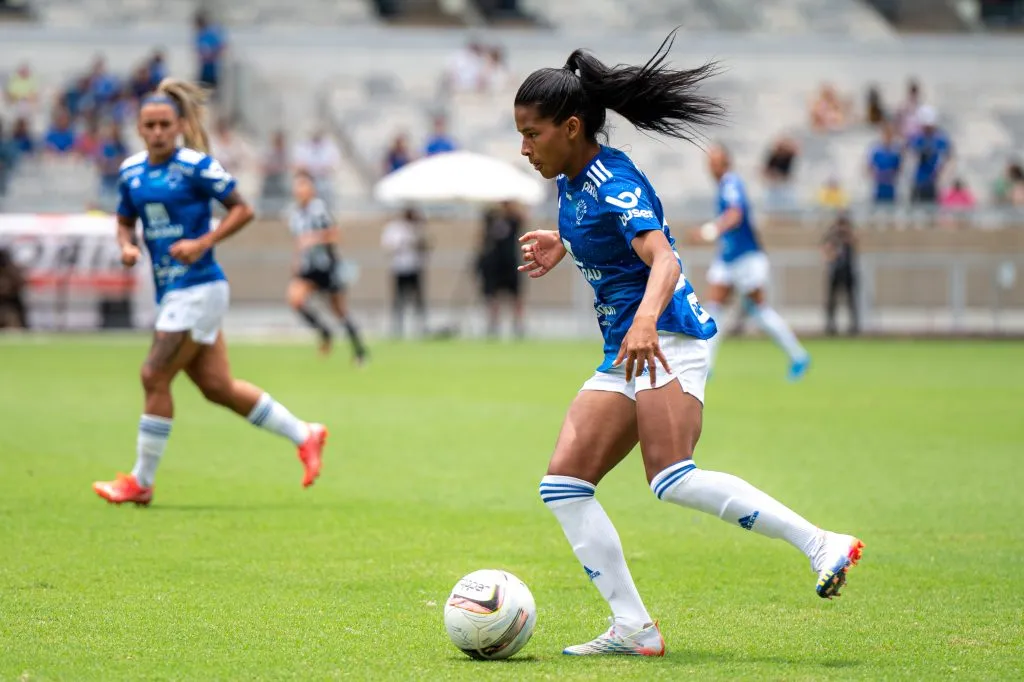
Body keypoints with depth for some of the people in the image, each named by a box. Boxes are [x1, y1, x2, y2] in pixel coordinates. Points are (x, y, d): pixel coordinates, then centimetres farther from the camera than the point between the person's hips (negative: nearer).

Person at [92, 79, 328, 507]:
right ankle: (303, 435, 24)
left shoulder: (195, 165, -10)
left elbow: (242, 210, -6)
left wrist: (203, 243, -17)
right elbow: (124, 221, 22)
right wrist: (127, 246, 0)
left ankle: (141, 482, 4)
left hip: (198, 288, -8)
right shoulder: (131, 171, 9)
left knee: (155, 377, -8)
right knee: (217, 387, 9)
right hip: (169, 291, 8)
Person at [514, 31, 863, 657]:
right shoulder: (571, 180, 12)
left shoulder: (614, 183, -15)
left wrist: (645, 320, -48)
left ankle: (821, 545, -23)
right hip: (623, 354, 10)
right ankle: (634, 628, -2)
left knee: (673, 478, -28)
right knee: (563, 483, 0)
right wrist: (562, 244, 25)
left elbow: (663, 260, -31)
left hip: (666, 338, -10)